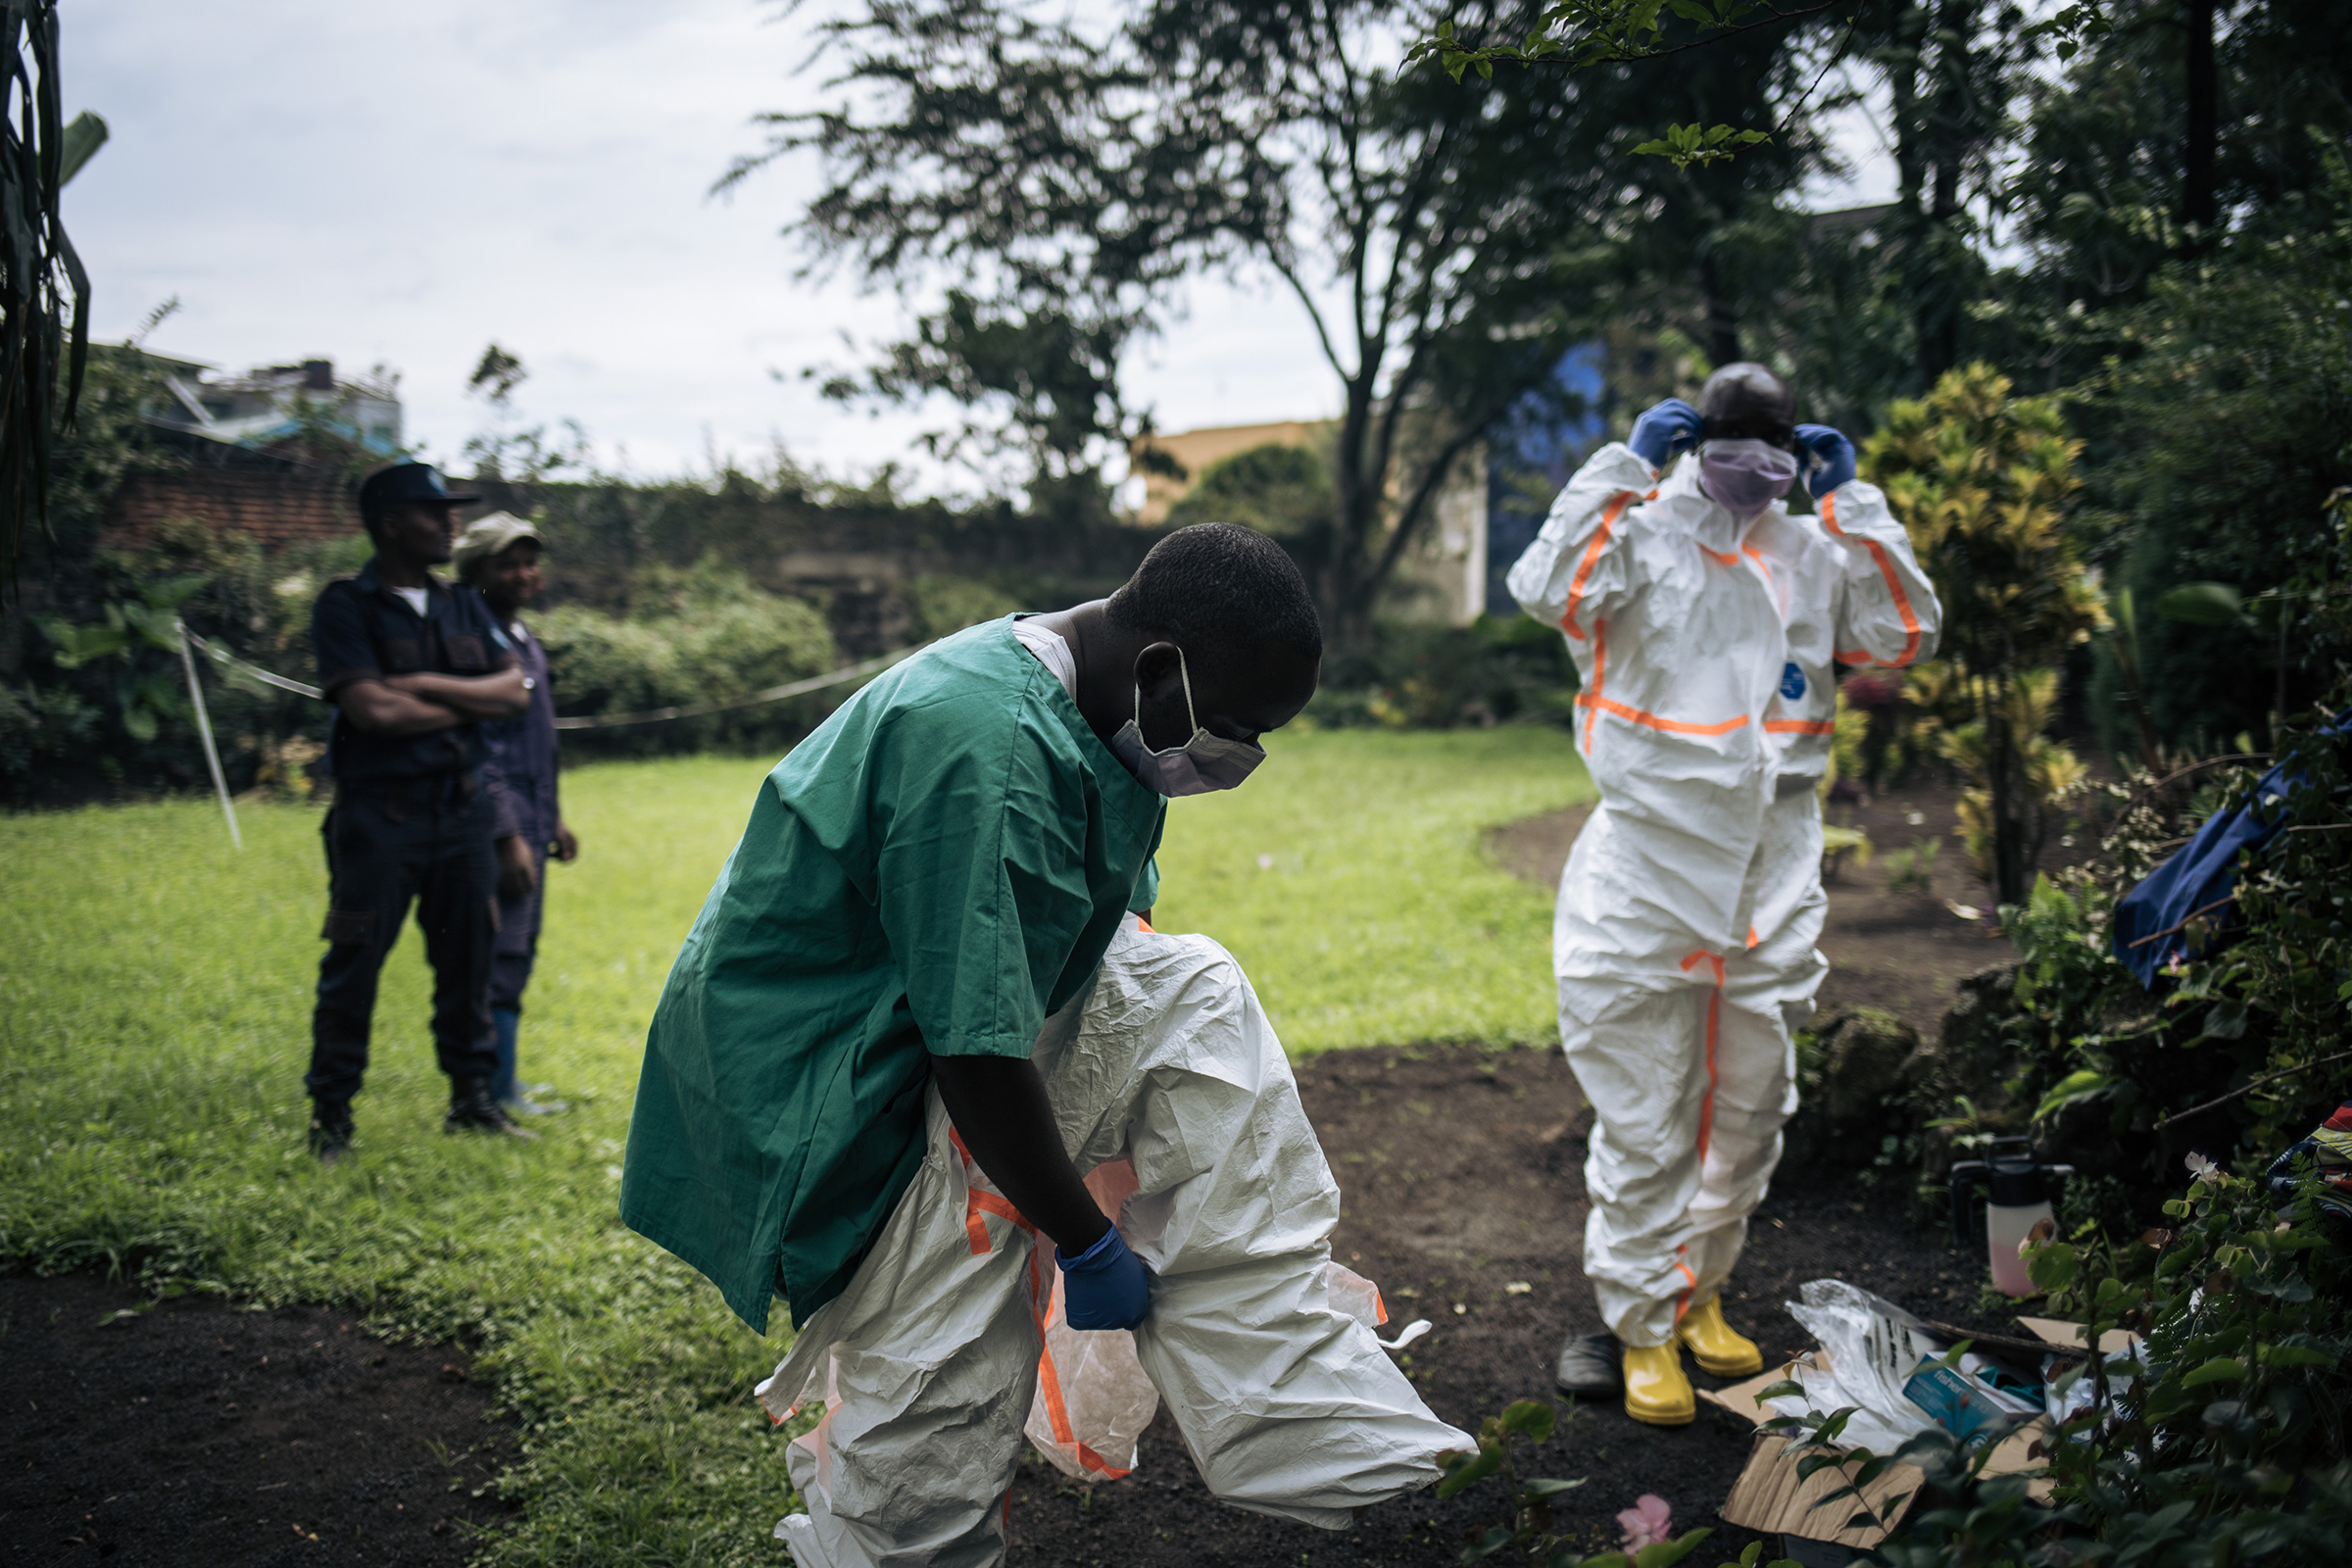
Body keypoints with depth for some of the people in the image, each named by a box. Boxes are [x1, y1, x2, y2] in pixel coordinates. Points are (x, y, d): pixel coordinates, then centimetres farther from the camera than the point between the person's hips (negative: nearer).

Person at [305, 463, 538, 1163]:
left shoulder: (464, 605, 14)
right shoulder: (346, 606, -5)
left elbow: (516, 691, 4)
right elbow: (372, 709, -17)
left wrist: (427, 686, -10)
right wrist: (469, 706, -5)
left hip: (461, 808, 6)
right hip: (379, 813, -5)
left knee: (467, 959, 10)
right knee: (353, 967, -1)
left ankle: (473, 1097, 20)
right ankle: (331, 1114, 8)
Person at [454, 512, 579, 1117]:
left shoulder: (523, 638, 17)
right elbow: (476, 749, -19)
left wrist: (552, 818, 24)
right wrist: (507, 836, -21)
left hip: (529, 822, 10)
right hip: (499, 823, -10)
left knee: (518, 953, 14)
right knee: (502, 957, -7)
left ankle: (496, 1082, 22)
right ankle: (500, 1094, -2)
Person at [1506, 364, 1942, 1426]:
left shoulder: (1813, 552, 11)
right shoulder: (1641, 534, -3)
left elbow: (1907, 635, 5)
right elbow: (1548, 589, -21)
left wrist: (1852, 502, 2)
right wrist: (1624, 466, -16)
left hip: (1773, 872, 5)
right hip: (1650, 867, -5)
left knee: (1751, 1106, 15)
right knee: (1643, 1117, -1)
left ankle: (1697, 1295, 32)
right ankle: (1641, 1328, 10)